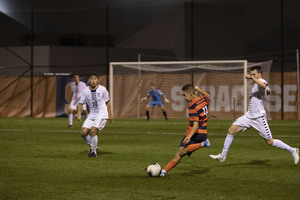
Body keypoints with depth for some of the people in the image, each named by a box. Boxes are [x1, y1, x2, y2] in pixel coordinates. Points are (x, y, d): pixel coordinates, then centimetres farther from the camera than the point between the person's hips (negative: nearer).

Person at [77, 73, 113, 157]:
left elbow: (107, 101, 5)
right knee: (83, 132, -8)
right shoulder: (85, 91, -1)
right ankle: (93, 146, 18)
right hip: (92, 115, 4)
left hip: (102, 114, -4)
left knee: (93, 131, -22)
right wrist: (79, 114, -7)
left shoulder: (102, 89, -7)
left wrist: (110, 114, 5)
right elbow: (81, 103, 6)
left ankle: (93, 151, -6)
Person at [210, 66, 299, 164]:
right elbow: (268, 91, 34)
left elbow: (264, 86, -41)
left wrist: (253, 78, -48)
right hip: (249, 116, 9)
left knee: (270, 142, -4)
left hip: (259, 118, -9)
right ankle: (223, 155, 3)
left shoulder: (262, 81, -13)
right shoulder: (257, 83, 15)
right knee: (231, 130, -3)